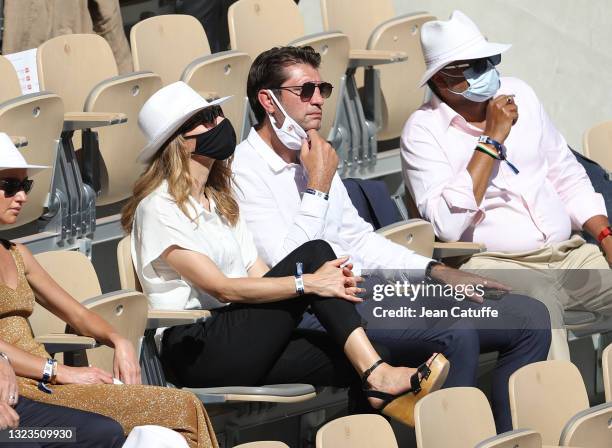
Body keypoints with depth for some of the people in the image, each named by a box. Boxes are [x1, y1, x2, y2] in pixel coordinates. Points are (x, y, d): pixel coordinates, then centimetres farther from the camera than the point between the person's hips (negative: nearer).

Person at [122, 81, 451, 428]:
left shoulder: (219, 200, 25)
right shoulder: (159, 207, -4)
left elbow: (259, 275, 15)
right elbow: (220, 287, -13)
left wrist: (327, 281, -5)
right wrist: (307, 282, -19)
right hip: (195, 353, -8)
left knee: (350, 361, -17)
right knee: (314, 254, -19)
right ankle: (379, 376, -28)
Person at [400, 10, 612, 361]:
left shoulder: (519, 95, 13)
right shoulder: (423, 131, -4)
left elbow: (567, 177, 21)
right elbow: (447, 225, -18)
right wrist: (493, 139, -14)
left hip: (569, 253, 6)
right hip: (493, 264, -6)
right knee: (538, 298, -37)